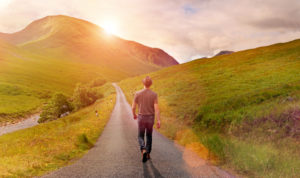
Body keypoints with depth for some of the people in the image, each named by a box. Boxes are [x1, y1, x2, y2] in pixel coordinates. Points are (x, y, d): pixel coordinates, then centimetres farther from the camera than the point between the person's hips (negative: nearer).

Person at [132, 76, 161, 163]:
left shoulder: (138, 94, -9)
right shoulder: (154, 94, -10)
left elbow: (133, 107, -4)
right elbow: (156, 108, -17)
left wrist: (134, 115, 18)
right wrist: (158, 121, -15)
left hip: (141, 118, 0)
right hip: (150, 118, 1)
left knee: (140, 137, 11)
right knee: (149, 136, 22)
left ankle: (143, 150, -18)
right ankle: (147, 154, 25)